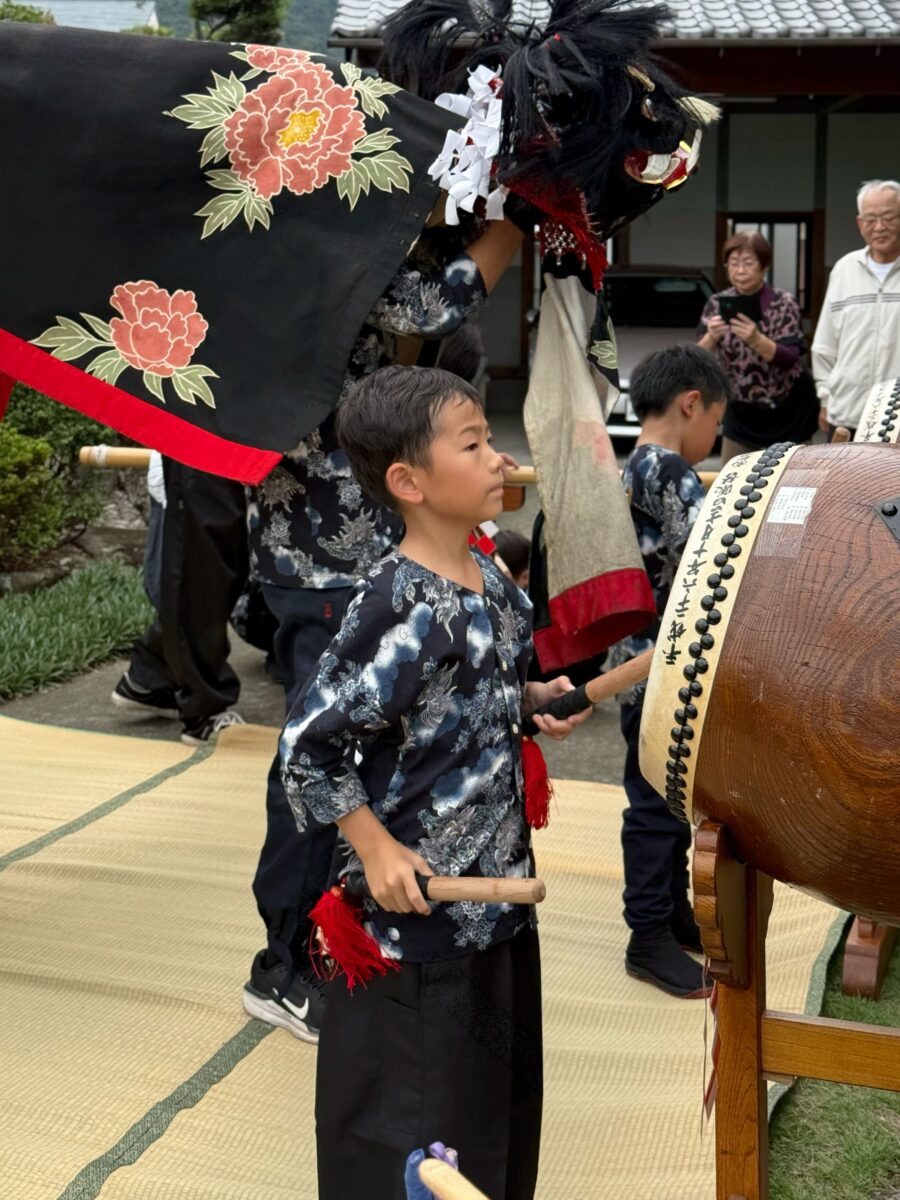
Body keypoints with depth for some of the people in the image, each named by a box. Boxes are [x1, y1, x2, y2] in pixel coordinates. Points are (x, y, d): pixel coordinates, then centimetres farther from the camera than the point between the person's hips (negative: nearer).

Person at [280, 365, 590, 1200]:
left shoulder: (491, 579, 3)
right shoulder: (400, 610, -23)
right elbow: (308, 742, -20)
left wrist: (534, 702, 1)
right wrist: (377, 850, -20)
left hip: (499, 887, 9)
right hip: (417, 901, -8)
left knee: (501, 1094, 21)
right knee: (413, 1124, 7)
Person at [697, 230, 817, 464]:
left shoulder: (783, 304, -11)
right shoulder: (718, 304, -3)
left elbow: (790, 359, -19)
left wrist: (756, 340, -37)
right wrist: (711, 337, -31)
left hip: (787, 409, -3)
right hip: (741, 410, 3)